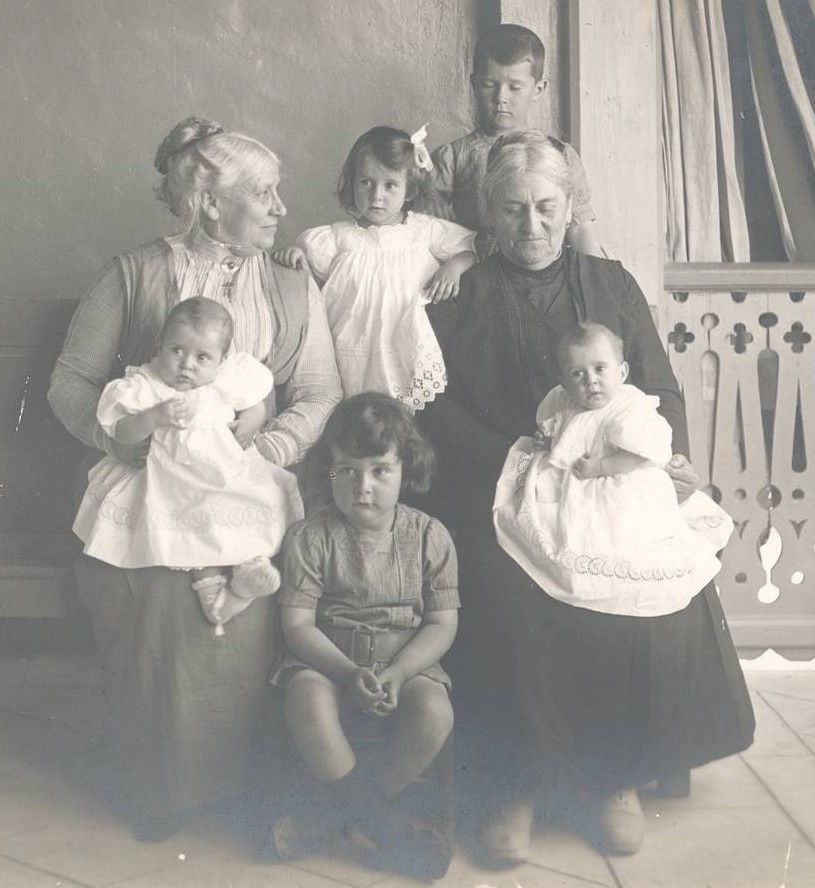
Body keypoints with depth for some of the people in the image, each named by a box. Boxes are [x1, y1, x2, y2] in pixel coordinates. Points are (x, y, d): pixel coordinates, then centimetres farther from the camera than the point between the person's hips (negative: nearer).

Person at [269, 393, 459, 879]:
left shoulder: (429, 535, -2)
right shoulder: (311, 537, -5)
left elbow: (443, 624, -2)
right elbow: (298, 624, -8)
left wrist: (397, 673, -19)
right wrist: (351, 672, -22)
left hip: (407, 662, 1)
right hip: (328, 663, -1)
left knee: (435, 712, -30)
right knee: (307, 699, -34)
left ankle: (336, 816, -12)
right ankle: (389, 828, -20)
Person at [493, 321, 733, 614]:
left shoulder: (631, 408, -16)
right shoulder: (561, 404, 4)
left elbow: (643, 455, -28)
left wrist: (599, 466, -25)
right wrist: (547, 441, 2)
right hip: (568, 494, 7)